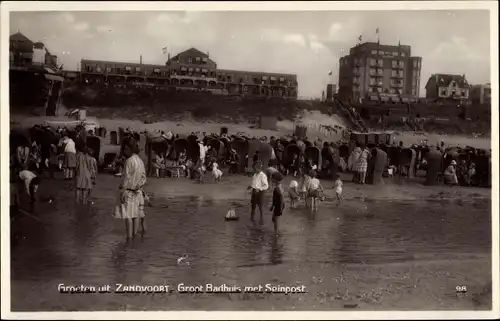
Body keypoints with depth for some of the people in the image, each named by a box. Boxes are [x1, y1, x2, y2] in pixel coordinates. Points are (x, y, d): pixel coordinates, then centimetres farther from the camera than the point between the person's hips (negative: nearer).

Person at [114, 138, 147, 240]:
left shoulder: (129, 161, -16)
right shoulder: (140, 161, 8)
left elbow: (126, 178, -17)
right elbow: (143, 177, 12)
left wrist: (122, 191, -15)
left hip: (128, 192, -8)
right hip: (138, 192, 8)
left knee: (128, 215, -5)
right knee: (136, 214, 12)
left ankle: (129, 237, -5)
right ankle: (135, 234, 17)